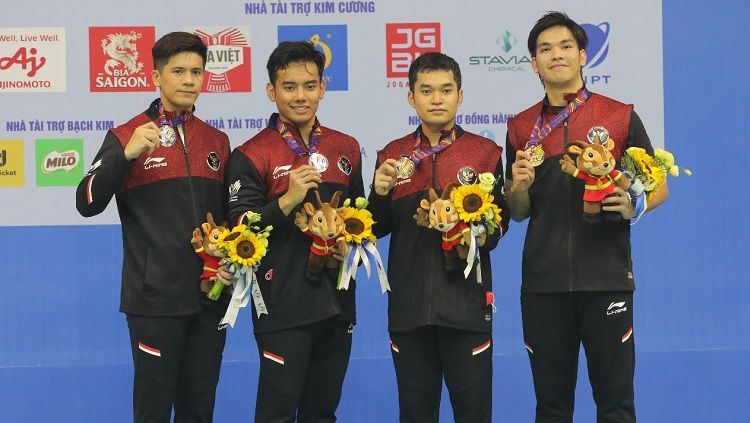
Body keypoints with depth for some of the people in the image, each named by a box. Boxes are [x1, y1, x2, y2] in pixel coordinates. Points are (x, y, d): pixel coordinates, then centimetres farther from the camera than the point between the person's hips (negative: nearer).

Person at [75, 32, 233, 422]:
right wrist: (126, 154, -24)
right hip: (155, 298, -4)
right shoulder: (127, 137, -2)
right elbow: (87, 204, -13)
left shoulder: (217, 141, 12)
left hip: (210, 297, 4)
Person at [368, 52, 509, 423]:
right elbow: (379, 228, 10)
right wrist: (381, 192, -8)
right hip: (409, 301, 2)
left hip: (466, 298, -2)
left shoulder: (486, 152, 3)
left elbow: (499, 225, 2)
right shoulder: (392, 155, 9)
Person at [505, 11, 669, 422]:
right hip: (543, 282, 2)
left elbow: (658, 187, 7)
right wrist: (519, 186, -7)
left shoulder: (619, 116, 3)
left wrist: (633, 206, -14)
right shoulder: (521, 127, 10)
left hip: (606, 277, -2)